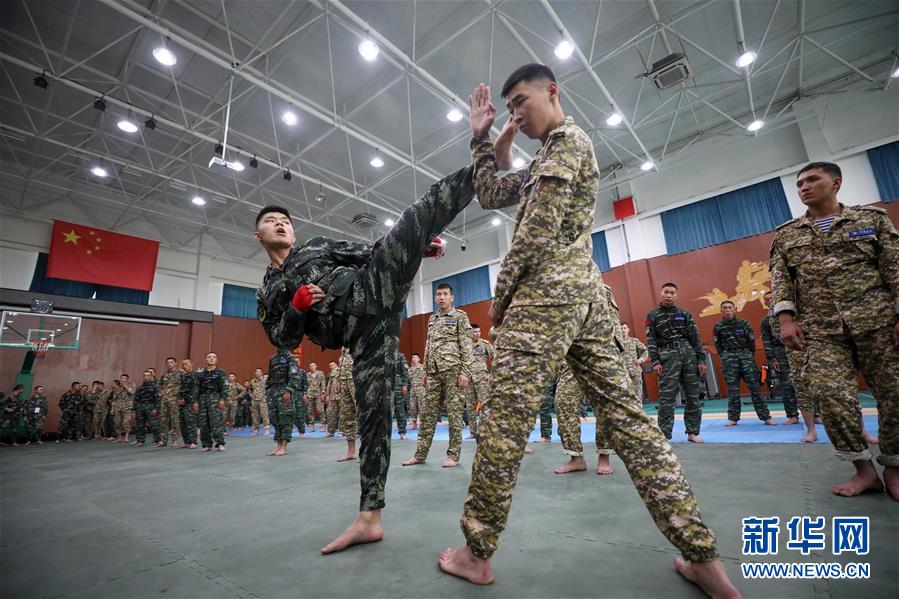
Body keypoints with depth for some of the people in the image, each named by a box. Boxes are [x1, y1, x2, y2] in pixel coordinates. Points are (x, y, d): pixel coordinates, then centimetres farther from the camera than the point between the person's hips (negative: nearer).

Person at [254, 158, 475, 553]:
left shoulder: (320, 245, 25)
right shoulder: (268, 293, 28)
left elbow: (372, 253, 16)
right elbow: (284, 339, 19)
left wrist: (421, 248, 0)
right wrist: (298, 306, -3)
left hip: (375, 289, 0)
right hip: (364, 331, 0)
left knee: (420, 215, -20)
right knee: (372, 412, -3)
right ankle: (369, 518, 10)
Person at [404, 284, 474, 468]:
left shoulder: (460, 316, 0)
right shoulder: (432, 319, 17)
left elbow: (466, 346, -7)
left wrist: (465, 371, -14)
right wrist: (426, 371, 14)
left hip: (453, 369, -6)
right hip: (434, 371, 6)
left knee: (454, 413, 0)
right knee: (428, 412, 7)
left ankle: (453, 455, 10)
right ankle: (420, 454, 15)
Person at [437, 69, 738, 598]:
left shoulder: (565, 138, 2)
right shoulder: (549, 157, 30)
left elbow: (539, 228, -11)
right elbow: (491, 195, 28)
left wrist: (502, 293, -6)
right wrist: (483, 138, 25)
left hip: (547, 293, -10)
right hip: (587, 293, 10)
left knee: (505, 419, -6)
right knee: (628, 415, 5)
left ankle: (476, 554, 8)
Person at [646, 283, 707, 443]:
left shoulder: (685, 314, 12)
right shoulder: (652, 316, 6)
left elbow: (695, 338, 9)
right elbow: (651, 340, 0)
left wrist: (701, 360, 3)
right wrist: (655, 361, -9)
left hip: (689, 354, 3)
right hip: (668, 357, -3)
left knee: (693, 396, 6)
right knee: (667, 397, -5)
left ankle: (692, 432, 18)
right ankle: (664, 435, -1)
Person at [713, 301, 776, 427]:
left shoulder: (744, 324, 4)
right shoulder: (717, 327, 5)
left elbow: (751, 342, 7)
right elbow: (718, 345, 9)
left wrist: (751, 357, 5)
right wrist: (724, 359, 5)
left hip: (745, 354, 0)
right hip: (728, 357, 0)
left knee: (754, 385, -2)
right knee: (732, 388, 2)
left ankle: (765, 416, 4)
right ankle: (733, 417, 8)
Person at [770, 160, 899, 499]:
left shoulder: (872, 219, 9)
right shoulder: (786, 235, 12)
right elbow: (781, 280, 5)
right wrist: (786, 318, -7)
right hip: (821, 331, 1)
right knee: (829, 395, -11)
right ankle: (864, 470, 6)